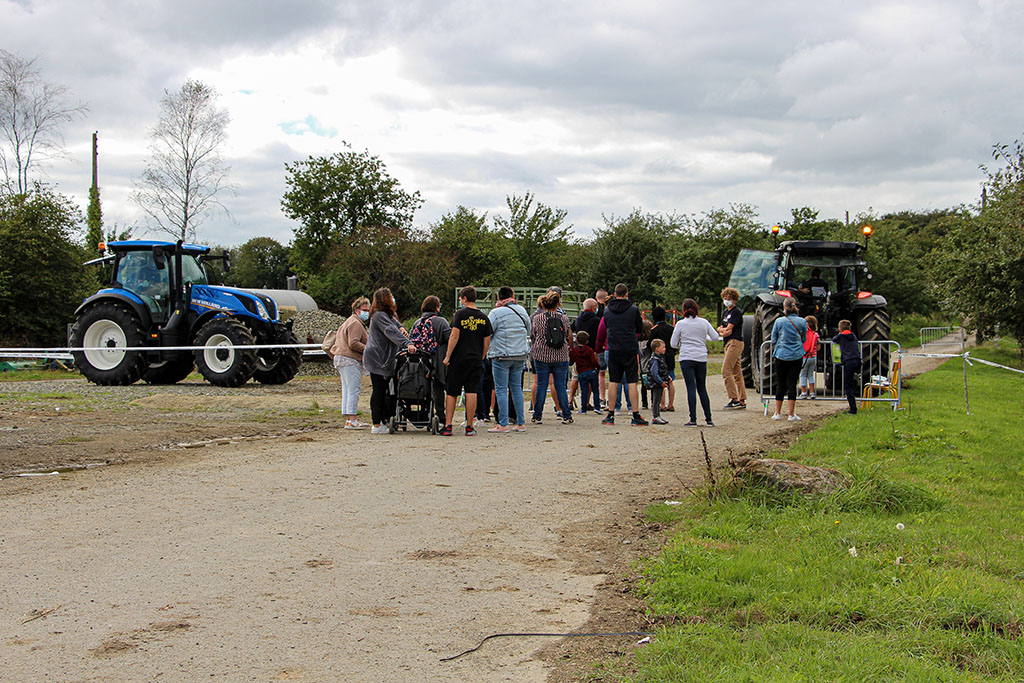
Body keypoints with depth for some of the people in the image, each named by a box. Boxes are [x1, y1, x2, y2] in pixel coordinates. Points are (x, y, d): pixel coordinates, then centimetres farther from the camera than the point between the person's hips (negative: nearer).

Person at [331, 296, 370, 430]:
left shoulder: (349, 322, 25)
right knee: (354, 389, -12)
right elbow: (353, 343, -20)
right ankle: (351, 420, -16)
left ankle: (349, 418, 14)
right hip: (350, 360, -11)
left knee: (347, 389, 11)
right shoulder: (356, 324, -11)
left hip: (341, 358, 11)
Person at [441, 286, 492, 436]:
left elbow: (454, 336, -12)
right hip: (475, 360, 3)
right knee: (471, 392, 3)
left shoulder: (460, 314, -5)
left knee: (451, 393, 4)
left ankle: (448, 426, 1)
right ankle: (469, 427, 2)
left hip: (458, 360, -3)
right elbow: (487, 343, 9)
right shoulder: (484, 318, 8)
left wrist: (447, 356, -8)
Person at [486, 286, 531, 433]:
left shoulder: (496, 313, -12)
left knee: (501, 389, -1)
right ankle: (520, 423, 12)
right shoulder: (522, 311, 7)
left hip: (502, 355, -6)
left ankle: (503, 424, -4)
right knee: (516, 388, 12)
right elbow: (528, 331, 17)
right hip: (521, 355, 6)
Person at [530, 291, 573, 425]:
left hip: (542, 356, 0)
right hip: (561, 357, 0)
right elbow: (569, 336, 8)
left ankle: (537, 416, 7)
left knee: (541, 385, 6)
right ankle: (566, 415, 5)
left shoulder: (537, 318, -3)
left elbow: (533, 333, 10)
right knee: (560, 386, 6)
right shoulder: (563, 318, -2)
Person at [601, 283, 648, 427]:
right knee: (632, 382, -1)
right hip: (630, 349, -3)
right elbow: (640, 330, 7)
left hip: (613, 350, 3)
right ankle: (636, 417, -2)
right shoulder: (634, 310, -5)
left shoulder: (607, 310, 4)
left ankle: (610, 415, 12)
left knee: (613, 382, 9)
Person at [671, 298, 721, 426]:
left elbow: (673, 343, 1)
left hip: (686, 359, -3)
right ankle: (709, 419, 11)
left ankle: (693, 420, -10)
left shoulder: (681, 324, -3)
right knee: (702, 388, 11)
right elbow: (716, 337, 7)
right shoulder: (704, 322, 4)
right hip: (702, 358, 3)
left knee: (691, 388, -5)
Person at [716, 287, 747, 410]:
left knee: (726, 371, -14)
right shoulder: (726, 312, 20)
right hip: (729, 344, 9)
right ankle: (742, 401, 10)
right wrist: (724, 331, -5)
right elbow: (720, 328, 14)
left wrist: (722, 330, 1)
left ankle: (734, 399, -14)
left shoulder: (736, 312, -9)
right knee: (737, 373, 8)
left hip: (735, 343, -9)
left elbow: (729, 328, -16)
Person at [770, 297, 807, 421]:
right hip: (796, 356, 0)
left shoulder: (779, 321, -5)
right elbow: (804, 339, 9)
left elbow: (773, 340, 3)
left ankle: (778, 413, 12)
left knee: (780, 384, 8)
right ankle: (792, 414, 2)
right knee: (792, 383, 2)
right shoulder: (802, 322, -2)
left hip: (781, 356, 0)